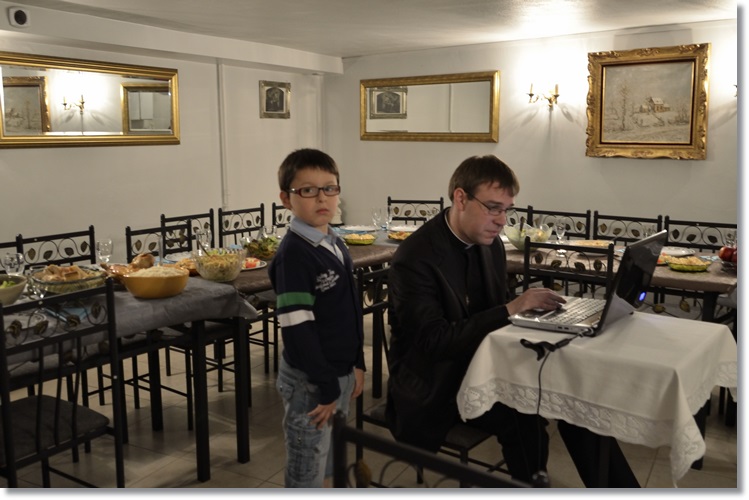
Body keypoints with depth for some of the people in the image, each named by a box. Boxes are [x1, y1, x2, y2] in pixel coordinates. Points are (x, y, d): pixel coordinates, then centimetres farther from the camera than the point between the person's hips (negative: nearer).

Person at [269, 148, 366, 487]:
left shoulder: (336, 245, 7)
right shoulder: (293, 253, -19)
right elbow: (297, 328, -23)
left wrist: (356, 364, 12)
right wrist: (326, 386, -20)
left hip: (340, 373, 8)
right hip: (308, 381, -8)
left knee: (328, 463, 22)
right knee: (306, 472, 7)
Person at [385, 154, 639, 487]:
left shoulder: (491, 244, 4)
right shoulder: (414, 258, -20)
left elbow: (494, 312, 10)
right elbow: (435, 343, -26)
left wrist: (528, 306, -11)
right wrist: (509, 310, -29)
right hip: (433, 383, -6)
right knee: (524, 420, -29)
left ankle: (618, 488, -2)